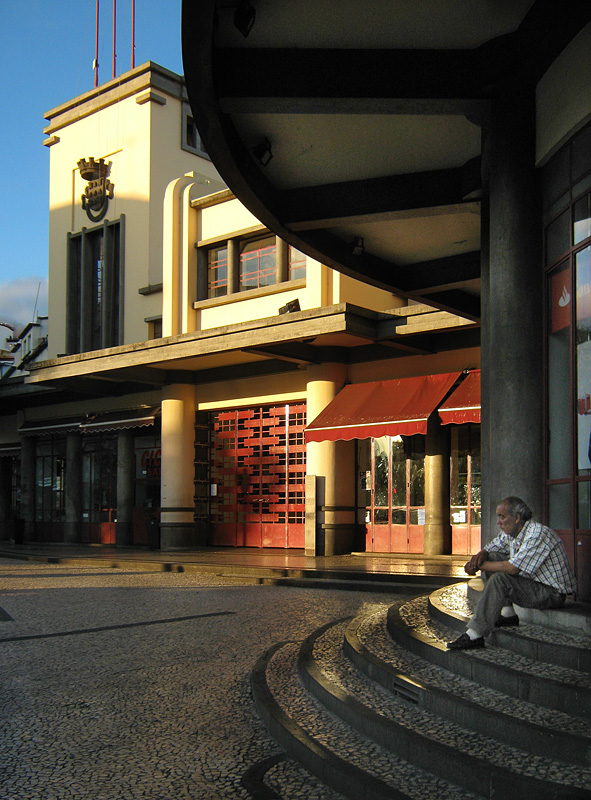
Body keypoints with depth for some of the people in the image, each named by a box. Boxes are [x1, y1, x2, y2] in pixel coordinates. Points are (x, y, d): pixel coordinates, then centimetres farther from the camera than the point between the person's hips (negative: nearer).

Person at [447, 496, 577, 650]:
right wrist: (479, 556, -13)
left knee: (499, 579, -28)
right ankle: (507, 614, -1)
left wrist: (480, 565, -20)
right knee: (492, 557, 1)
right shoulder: (510, 532, 3)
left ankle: (475, 635, -26)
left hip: (553, 592, -9)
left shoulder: (538, 535, -25)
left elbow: (512, 568, -31)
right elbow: (489, 549, 12)